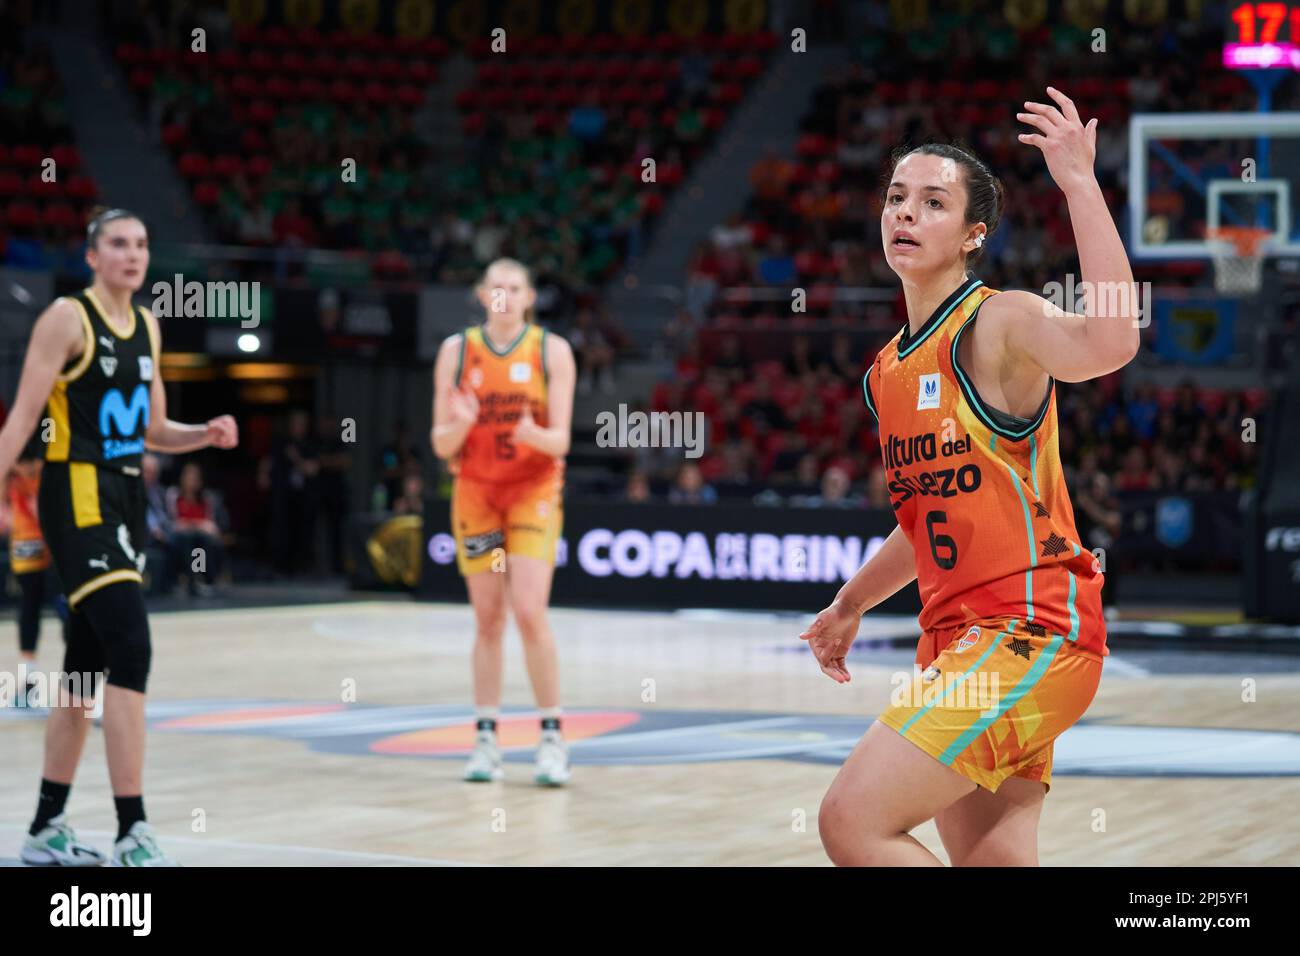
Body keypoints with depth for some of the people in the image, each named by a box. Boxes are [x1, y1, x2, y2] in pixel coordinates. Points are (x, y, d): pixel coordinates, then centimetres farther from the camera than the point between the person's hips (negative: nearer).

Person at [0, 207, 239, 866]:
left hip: (125, 500, 8)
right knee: (131, 649, -19)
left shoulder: (146, 326, 14)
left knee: (87, 669, 13)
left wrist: (207, 435, 3)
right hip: (78, 496, -8)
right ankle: (132, 835, -19)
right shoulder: (66, 318, -8)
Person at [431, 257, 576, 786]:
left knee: (530, 613, -13)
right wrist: (461, 425, -24)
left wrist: (534, 434, -29)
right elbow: (441, 444, -2)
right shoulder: (456, 350, 0)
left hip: (533, 491, -2)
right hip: (475, 491, 2)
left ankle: (552, 738, -5)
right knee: (487, 620, 1)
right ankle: (486, 739, 8)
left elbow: (560, 440, -7)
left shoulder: (552, 350, -4)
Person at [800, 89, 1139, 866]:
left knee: (854, 820, -17)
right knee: (992, 861, 9)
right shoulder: (889, 371, 15)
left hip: (1029, 636, -8)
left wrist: (1081, 184, -31)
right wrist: (850, 606, 35)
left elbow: (1110, 343, -33)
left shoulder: (1002, 323, -9)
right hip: (959, 640, 8)